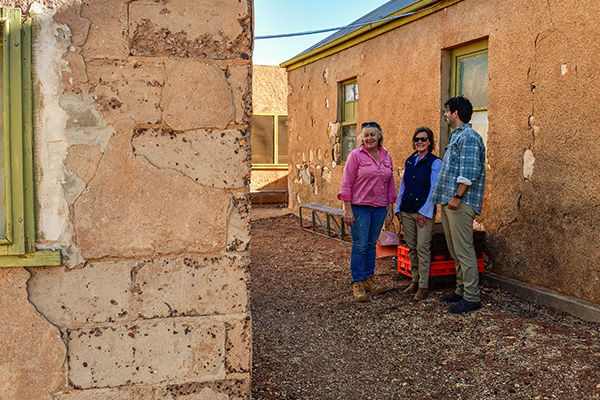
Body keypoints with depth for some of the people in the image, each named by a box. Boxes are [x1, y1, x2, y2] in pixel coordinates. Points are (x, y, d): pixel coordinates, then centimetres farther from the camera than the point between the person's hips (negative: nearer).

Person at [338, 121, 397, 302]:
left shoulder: (386, 156, 9)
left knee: (371, 244, 12)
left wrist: (390, 208, 11)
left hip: (379, 207, 5)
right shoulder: (355, 155, -6)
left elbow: (390, 184, 15)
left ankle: (368, 279, 23)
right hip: (359, 206, -5)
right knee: (360, 246, -3)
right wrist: (348, 210, -13)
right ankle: (357, 284, 5)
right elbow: (346, 183, -8)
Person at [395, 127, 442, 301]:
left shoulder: (435, 162, -5)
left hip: (424, 212, -6)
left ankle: (423, 286, 2)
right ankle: (415, 281, 21)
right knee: (411, 248, 10)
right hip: (407, 211, 6)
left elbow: (434, 189, -9)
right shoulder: (409, 161, 13)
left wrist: (425, 212, -13)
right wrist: (398, 209, 11)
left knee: (423, 248, -5)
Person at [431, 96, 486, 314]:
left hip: (460, 203, -10)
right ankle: (461, 290, 23)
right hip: (449, 202, 10)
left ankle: (471, 297, -2)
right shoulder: (456, 136, 21)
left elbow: (469, 172, -20)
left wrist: (457, 196, -22)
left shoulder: (469, 137, -11)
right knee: (455, 250, 14)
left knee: (463, 250, -7)